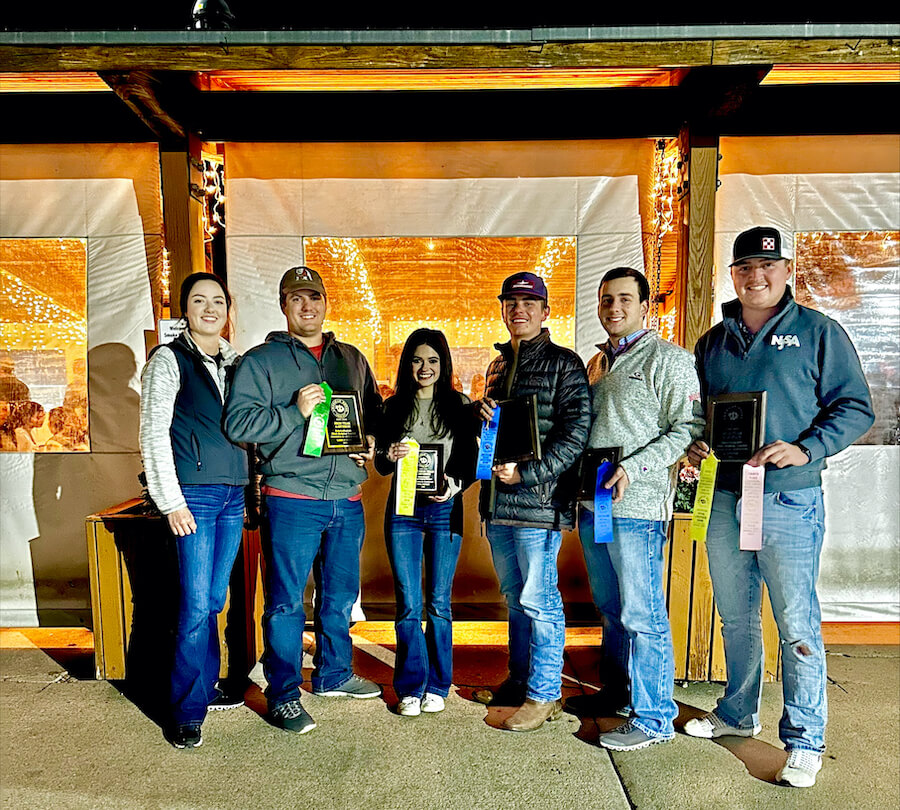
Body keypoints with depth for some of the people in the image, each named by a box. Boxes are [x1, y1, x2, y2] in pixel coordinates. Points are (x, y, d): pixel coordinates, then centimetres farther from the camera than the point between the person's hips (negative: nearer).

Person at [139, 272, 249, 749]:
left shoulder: (236, 364, 15)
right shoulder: (169, 361, -2)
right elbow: (154, 435, -6)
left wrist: (249, 487, 11)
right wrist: (171, 502, -11)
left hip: (233, 495, 5)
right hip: (194, 495, -5)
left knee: (214, 600, 13)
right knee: (196, 605, -5)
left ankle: (207, 687, 28)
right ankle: (187, 712, 8)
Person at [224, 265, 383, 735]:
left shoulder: (352, 359, 15)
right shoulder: (261, 360, 0)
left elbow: (375, 413, 23)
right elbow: (237, 422, -10)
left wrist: (372, 441, 3)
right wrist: (295, 412, -18)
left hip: (346, 499, 5)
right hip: (291, 500, -5)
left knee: (341, 595, 17)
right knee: (287, 600, 2)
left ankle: (334, 674, 36)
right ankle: (283, 695, 17)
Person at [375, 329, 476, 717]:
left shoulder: (460, 405, 4)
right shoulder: (394, 407, 8)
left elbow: (471, 462, 4)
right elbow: (380, 465, 9)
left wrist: (456, 485, -16)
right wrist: (390, 455, -14)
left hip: (445, 510, -1)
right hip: (403, 510, 1)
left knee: (438, 603, 5)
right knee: (408, 605, 4)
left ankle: (436, 686, 20)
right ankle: (410, 688, 17)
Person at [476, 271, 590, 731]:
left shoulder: (564, 364, -5)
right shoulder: (498, 366, 18)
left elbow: (576, 433, -13)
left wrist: (526, 473, -18)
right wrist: (481, 414, 3)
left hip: (540, 502, -7)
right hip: (498, 502, 7)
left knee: (538, 599, -1)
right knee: (514, 597, 17)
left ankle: (544, 694, 13)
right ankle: (520, 679, 32)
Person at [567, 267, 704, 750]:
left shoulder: (668, 360, -4)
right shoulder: (596, 363, 18)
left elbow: (688, 428, -11)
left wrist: (632, 468, -19)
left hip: (637, 508, -7)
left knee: (643, 615, -2)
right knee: (610, 610, 18)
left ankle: (654, 717, 11)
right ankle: (616, 691, 33)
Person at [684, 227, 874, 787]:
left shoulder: (818, 332, 0)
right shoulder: (712, 342, 13)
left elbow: (856, 408, -2)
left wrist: (806, 449, -16)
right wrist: (694, 446, 0)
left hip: (788, 501, -4)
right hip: (722, 500, 5)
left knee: (797, 623, 1)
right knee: (735, 616, 16)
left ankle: (805, 740, 17)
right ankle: (738, 714, 33)